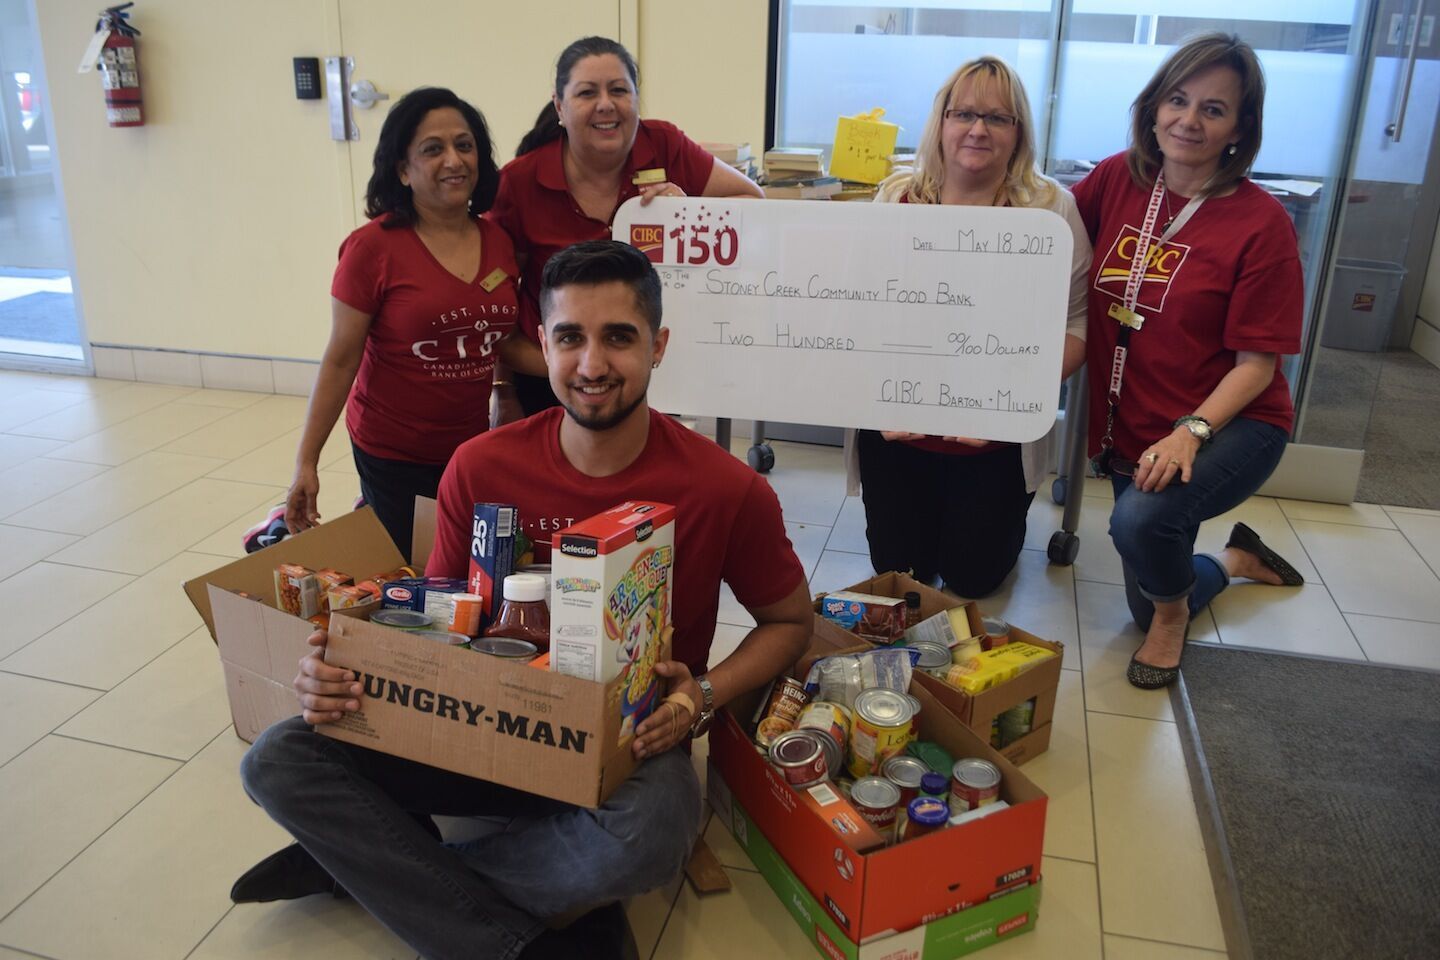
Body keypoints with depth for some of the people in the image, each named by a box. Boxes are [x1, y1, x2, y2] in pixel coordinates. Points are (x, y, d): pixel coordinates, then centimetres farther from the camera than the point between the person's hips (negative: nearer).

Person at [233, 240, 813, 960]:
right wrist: (346, 670, -15)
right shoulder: (481, 469, -6)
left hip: (634, 741, -2)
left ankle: (365, 862, -10)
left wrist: (704, 696, -17)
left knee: (645, 838, -37)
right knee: (278, 759, -13)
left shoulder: (727, 490, -13)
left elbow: (789, 621, 2)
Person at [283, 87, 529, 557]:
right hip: (392, 454, -4)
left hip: (473, 447, 5)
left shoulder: (500, 241, 1)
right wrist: (306, 461, -10)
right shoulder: (373, 247, -13)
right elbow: (340, 361, -9)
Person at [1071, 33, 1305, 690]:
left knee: (1139, 519, -36)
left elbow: (1257, 363, -17)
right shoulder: (1117, 179, -5)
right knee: (1144, 609, 16)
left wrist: (1191, 431, -30)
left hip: (1230, 424, -5)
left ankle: (1173, 609, 1)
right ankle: (1238, 560, 50)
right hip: (1133, 429, 5)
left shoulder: (1260, 223, -17)